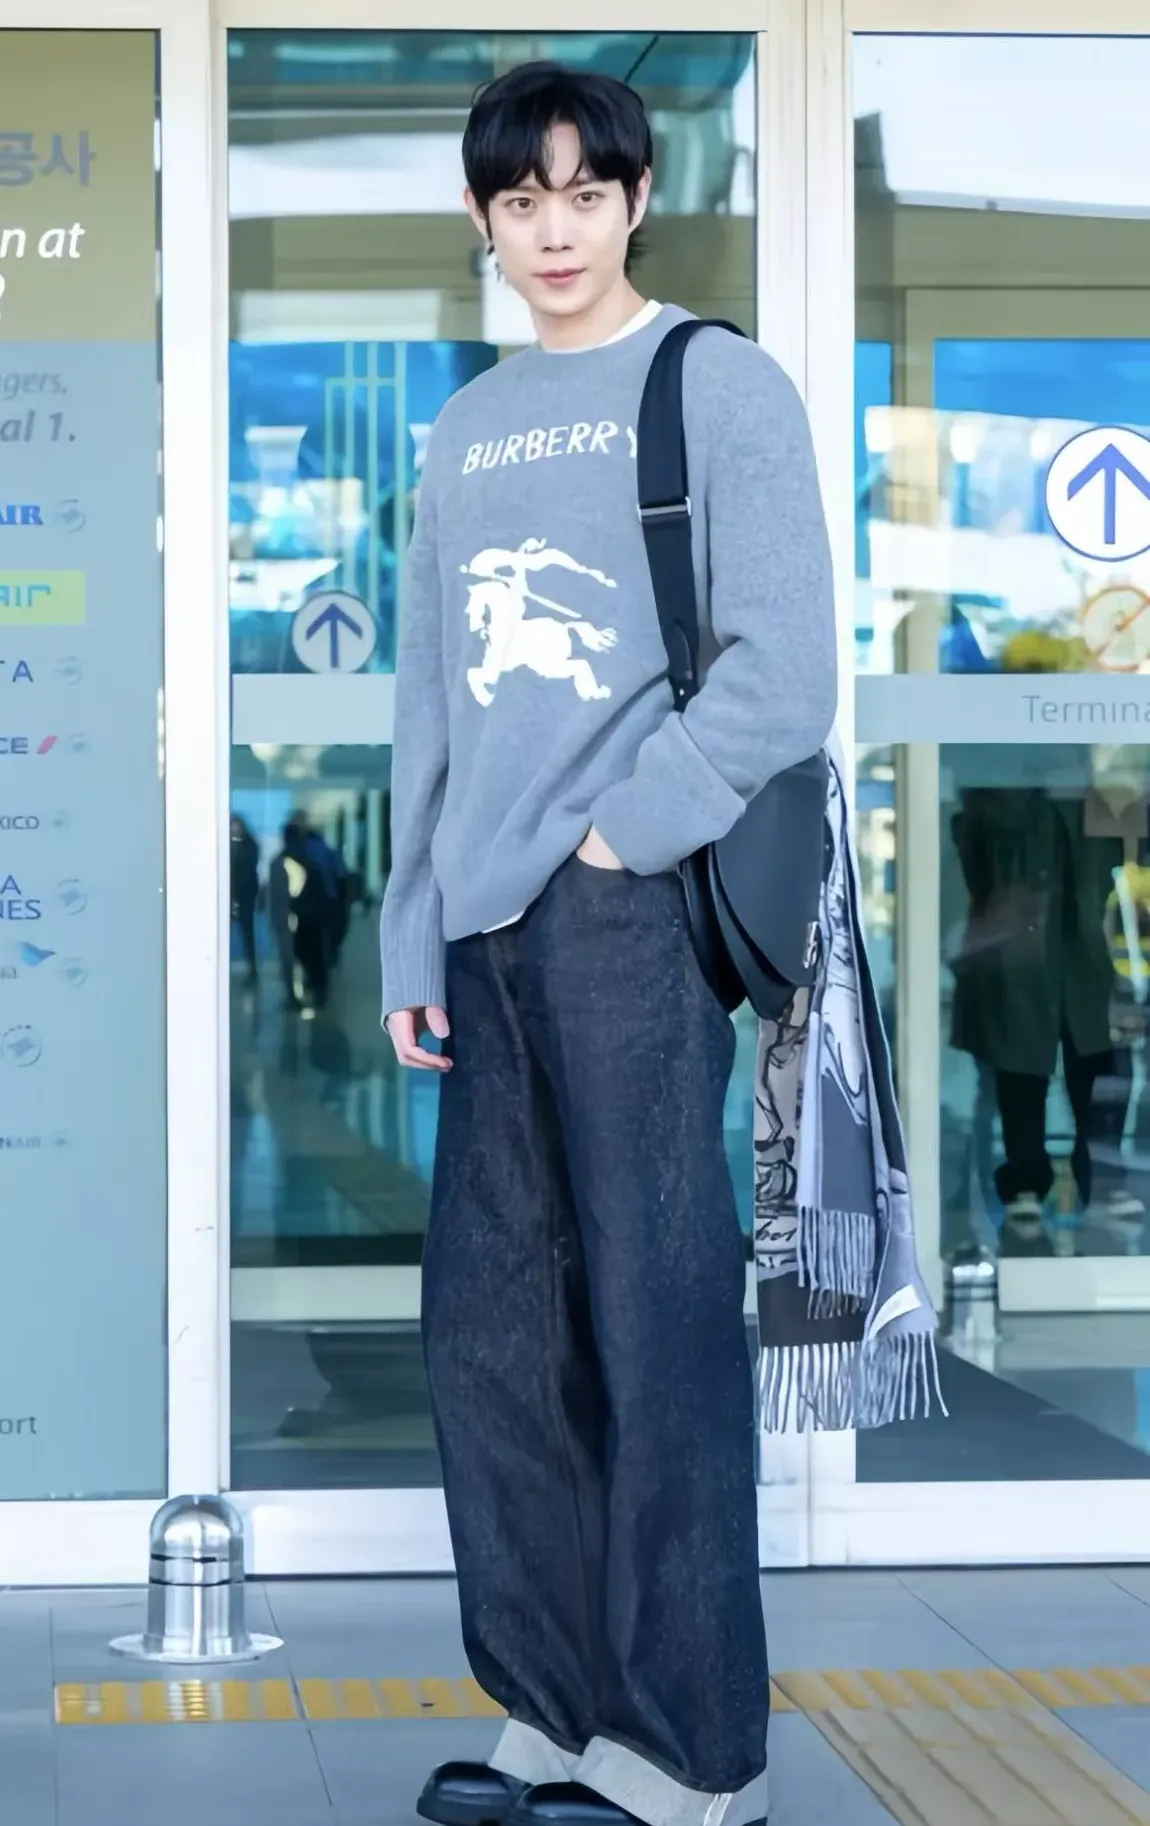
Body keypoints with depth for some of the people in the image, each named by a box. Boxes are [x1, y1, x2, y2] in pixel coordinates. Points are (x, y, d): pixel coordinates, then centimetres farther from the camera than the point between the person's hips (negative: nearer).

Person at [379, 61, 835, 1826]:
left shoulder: (719, 385, 0)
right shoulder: (465, 432, 18)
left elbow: (782, 672, -7)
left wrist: (619, 837, -12)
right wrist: (414, 936, 11)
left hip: (634, 915, -6)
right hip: (491, 933, 6)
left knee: (658, 1330, -6)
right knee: (491, 1338, 7)